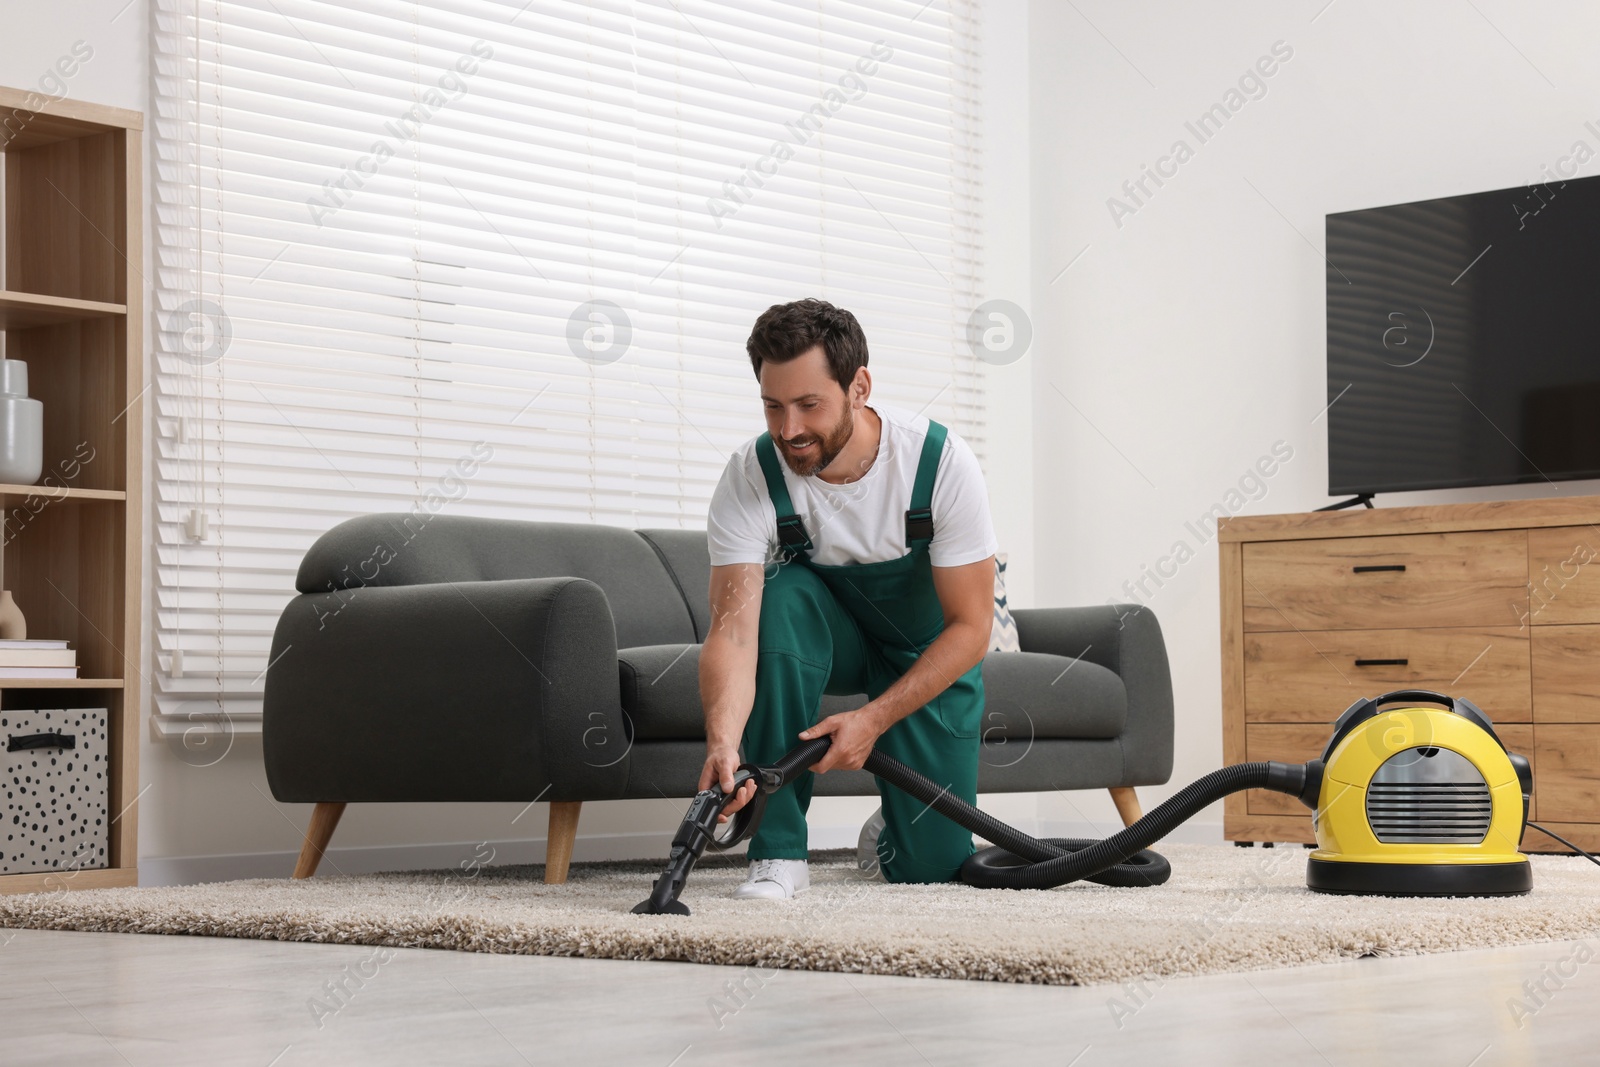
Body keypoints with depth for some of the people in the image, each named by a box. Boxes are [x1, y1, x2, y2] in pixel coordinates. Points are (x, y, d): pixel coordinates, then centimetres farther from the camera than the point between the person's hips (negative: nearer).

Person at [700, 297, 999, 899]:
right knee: (781, 597, -37)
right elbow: (734, 624, -36)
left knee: (931, 865, -10)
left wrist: (874, 719, -31)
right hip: (827, 634, 1)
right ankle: (779, 849, -27)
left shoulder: (940, 460, -28)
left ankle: (891, 830, 30)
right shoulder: (751, 477, -27)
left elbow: (970, 625, -22)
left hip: (929, 650, 0)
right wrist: (722, 742, -53)